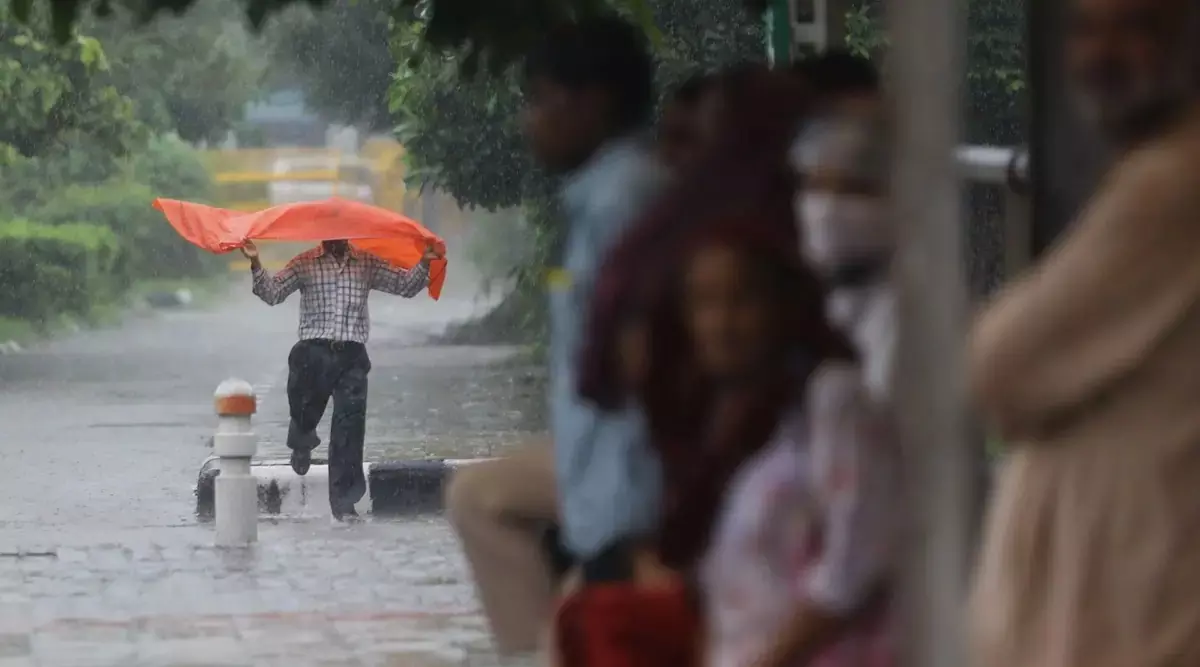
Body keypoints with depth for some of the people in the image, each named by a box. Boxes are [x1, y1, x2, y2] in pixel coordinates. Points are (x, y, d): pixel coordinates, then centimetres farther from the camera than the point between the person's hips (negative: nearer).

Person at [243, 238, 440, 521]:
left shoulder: (367, 264, 13)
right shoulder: (305, 264, 6)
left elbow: (406, 285, 12)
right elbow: (273, 293, -3)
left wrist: (424, 264, -5)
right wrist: (255, 264, -18)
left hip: (352, 357, 1)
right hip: (314, 353, -1)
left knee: (350, 426, -6)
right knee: (305, 416, 9)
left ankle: (343, 502, -5)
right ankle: (302, 444, 50)